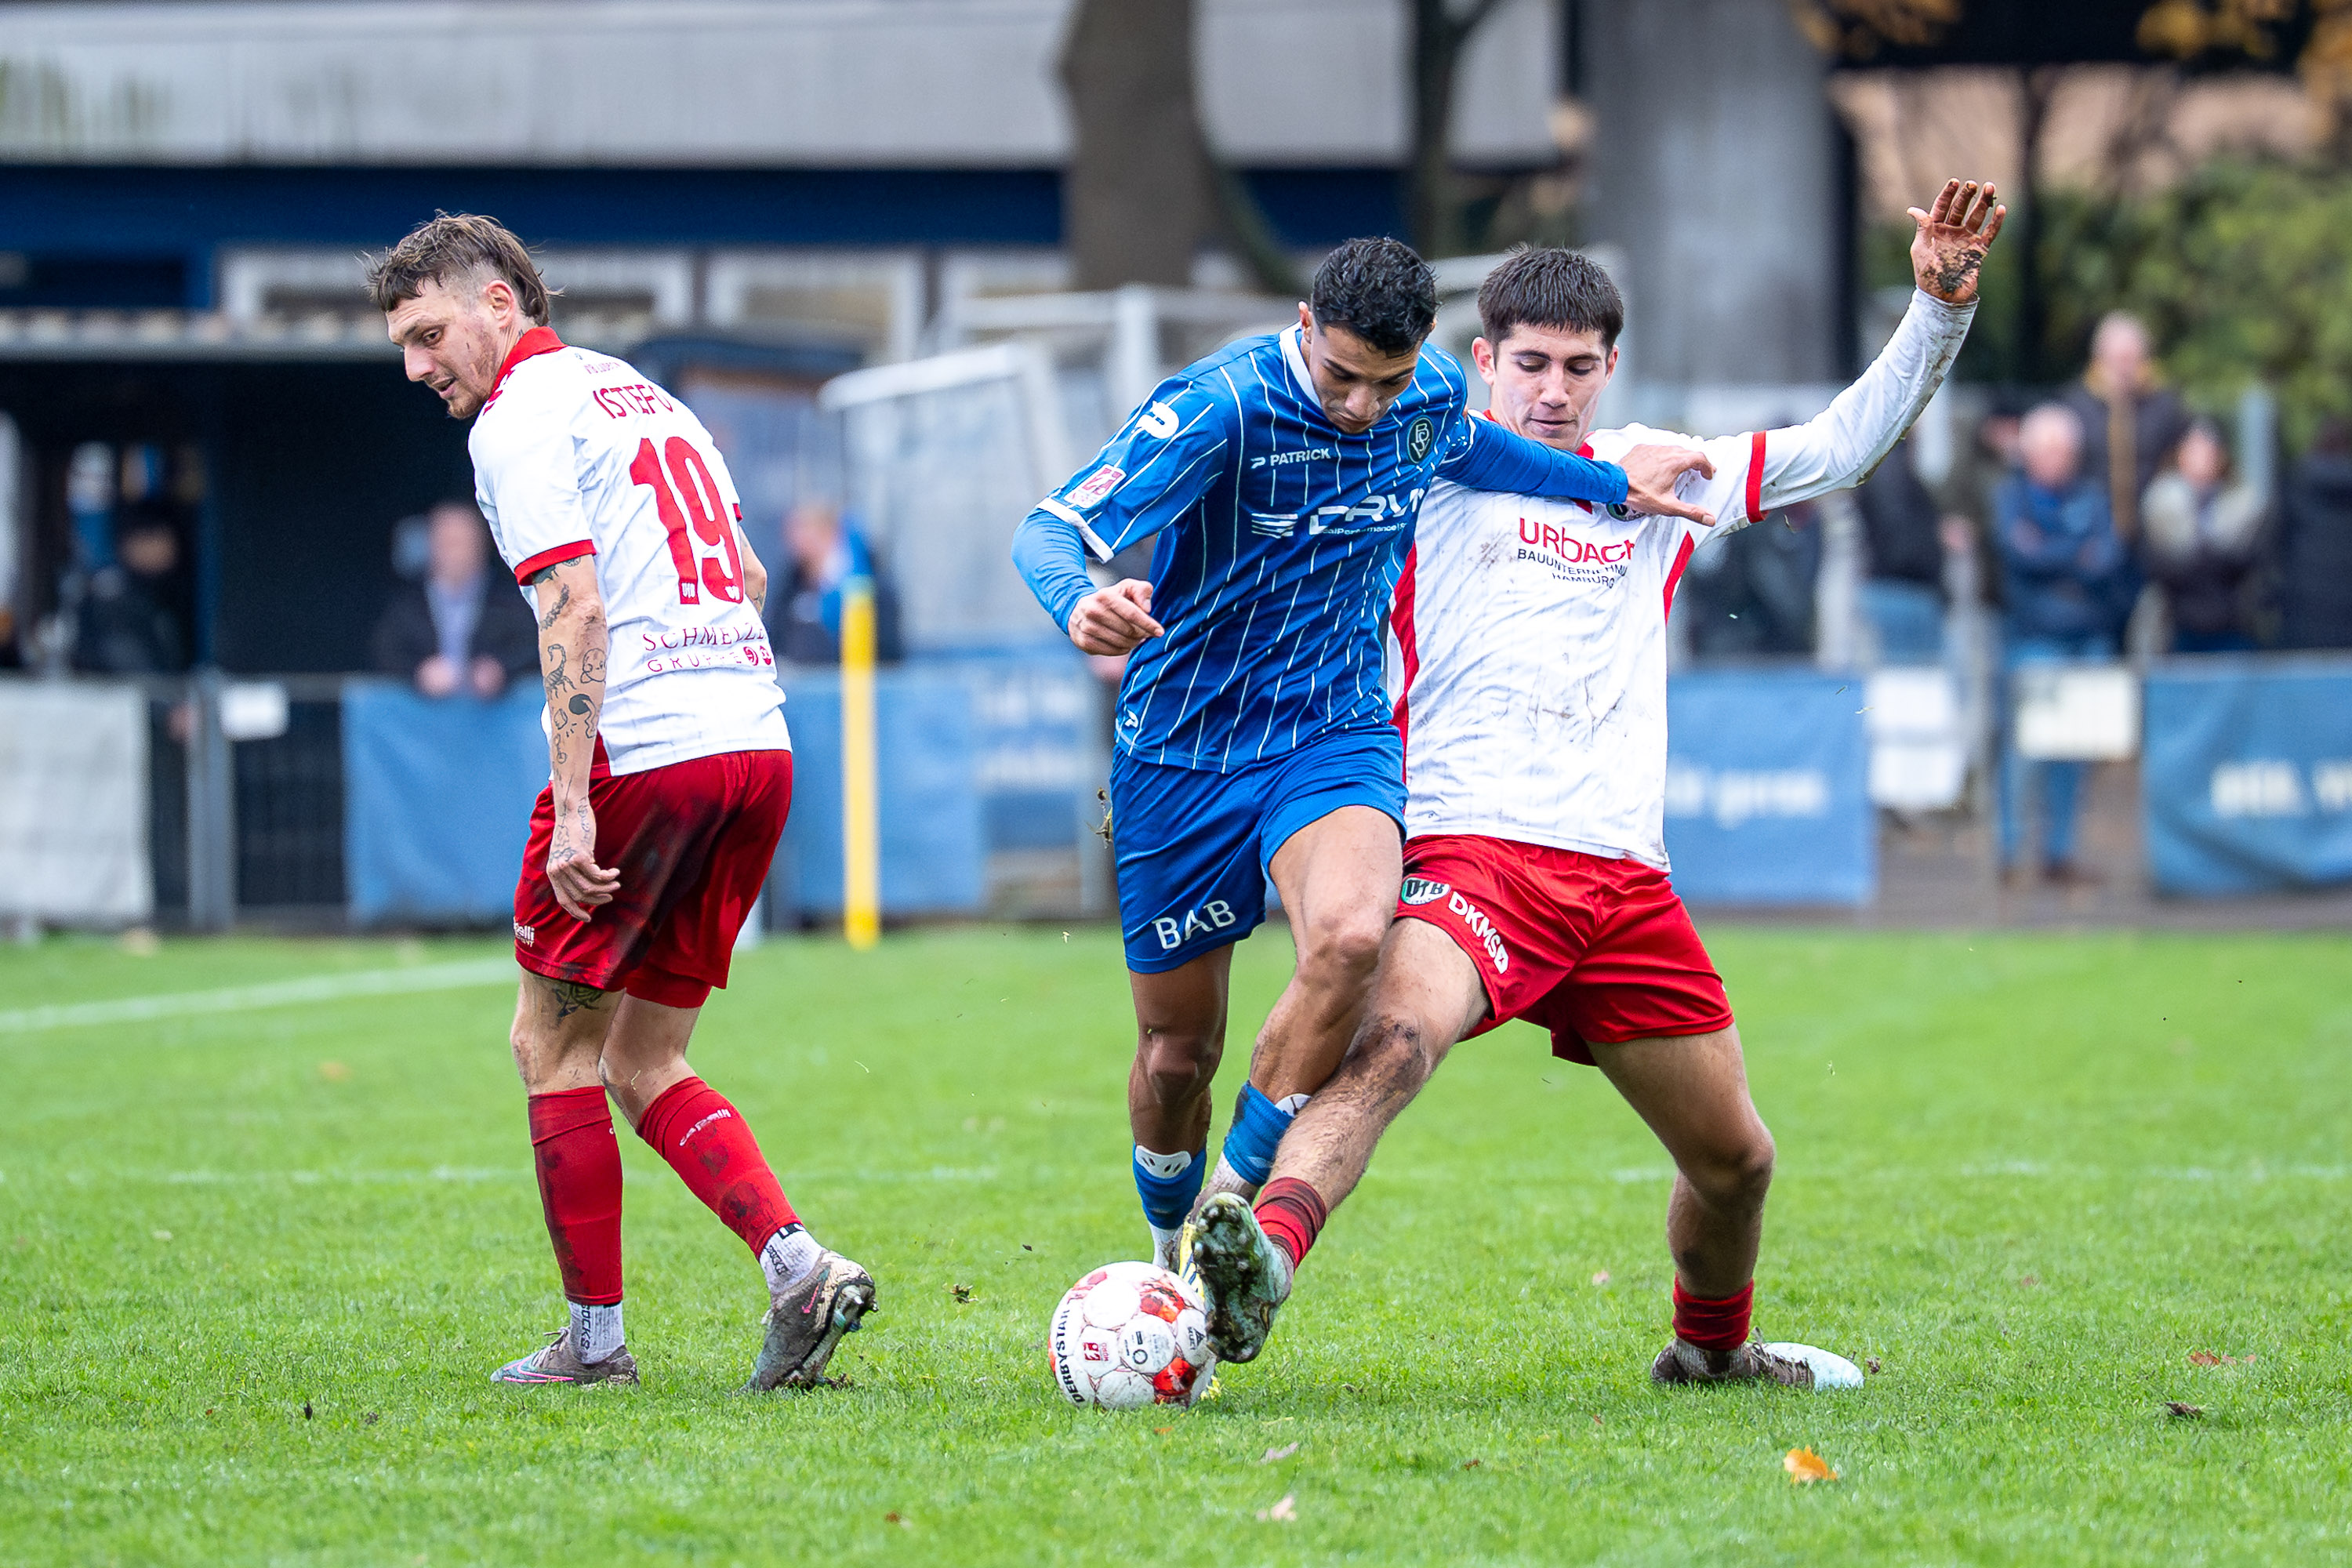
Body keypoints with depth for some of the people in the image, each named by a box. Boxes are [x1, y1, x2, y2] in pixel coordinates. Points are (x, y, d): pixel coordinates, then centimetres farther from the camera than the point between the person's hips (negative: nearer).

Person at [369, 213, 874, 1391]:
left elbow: (576, 606, -17)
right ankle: (799, 1267, -5)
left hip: (644, 756, -8)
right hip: (756, 742, 8)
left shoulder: (519, 421, -6)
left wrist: (574, 803, -20)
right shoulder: (638, 394, 22)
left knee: (553, 1045, 6)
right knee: (645, 1068, 13)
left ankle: (594, 1337, 7)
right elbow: (748, 575, 28)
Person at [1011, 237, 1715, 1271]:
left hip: (1336, 738, 2)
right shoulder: (1223, 404, -21)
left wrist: (1610, 484, 24)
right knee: (1177, 1052, 5)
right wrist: (1079, 604, -48)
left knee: (1350, 935, -31)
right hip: (1184, 751, -2)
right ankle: (1172, 1256, 36)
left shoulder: (1432, 396, -4)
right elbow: (1049, 530, -26)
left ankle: (1235, 1214, -18)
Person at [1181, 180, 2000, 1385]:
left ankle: (1711, 1345, 40)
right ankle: (1262, 1254, -55)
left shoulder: (1662, 476, 20)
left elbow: (1842, 446, 24)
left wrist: (1938, 309, 13)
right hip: (1471, 854, -5)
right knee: (1396, 1035, -35)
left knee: (1734, 1158, 12)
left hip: (1625, 878, 5)